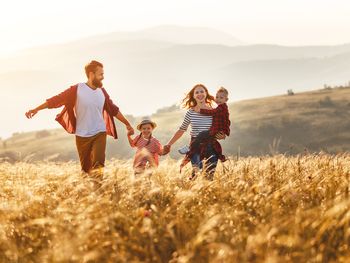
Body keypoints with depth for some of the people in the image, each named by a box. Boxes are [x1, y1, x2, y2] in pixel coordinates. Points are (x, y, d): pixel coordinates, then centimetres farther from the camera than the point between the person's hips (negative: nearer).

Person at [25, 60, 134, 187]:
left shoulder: (101, 91, 4)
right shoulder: (77, 90, -8)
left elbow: (113, 109, 16)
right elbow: (56, 99, -8)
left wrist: (127, 124, 21)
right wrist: (36, 109, -12)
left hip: (99, 133, 2)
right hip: (82, 135, -2)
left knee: (98, 164, -16)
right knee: (86, 168, 8)